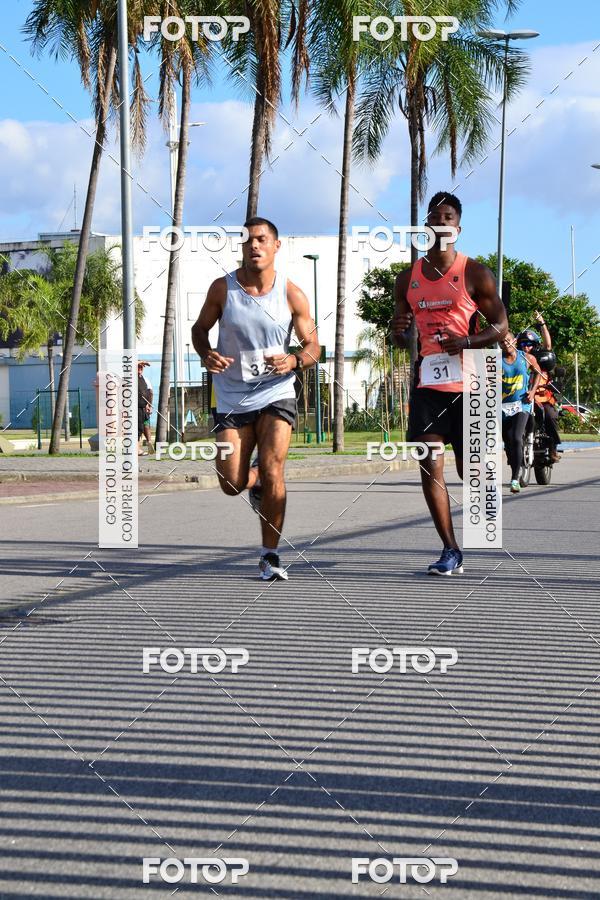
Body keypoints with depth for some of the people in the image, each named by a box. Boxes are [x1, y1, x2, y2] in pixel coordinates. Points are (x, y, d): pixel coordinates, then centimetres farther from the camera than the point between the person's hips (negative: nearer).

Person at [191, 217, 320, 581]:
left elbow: (313, 346, 1)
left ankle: (271, 556, -3)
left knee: (272, 472, -16)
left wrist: (294, 361, -21)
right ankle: (256, 480, 36)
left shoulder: (292, 295, -4)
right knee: (232, 484, -3)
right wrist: (206, 354, -12)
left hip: (276, 394, -1)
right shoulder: (222, 288, -4)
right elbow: (200, 328, 10)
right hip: (232, 398, 1)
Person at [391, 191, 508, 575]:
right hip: (427, 381, 4)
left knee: (468, 468, 1)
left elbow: (501, 326, -2)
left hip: (466, 382, -3)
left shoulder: (474, 273, -1)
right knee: (430, 468, -5)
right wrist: (398, 331, -5)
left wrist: (467, 342, -19)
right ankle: (451, 552, 0)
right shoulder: (408, 278, 12)